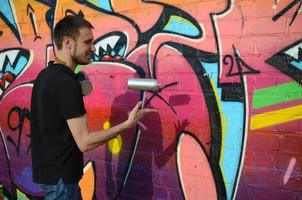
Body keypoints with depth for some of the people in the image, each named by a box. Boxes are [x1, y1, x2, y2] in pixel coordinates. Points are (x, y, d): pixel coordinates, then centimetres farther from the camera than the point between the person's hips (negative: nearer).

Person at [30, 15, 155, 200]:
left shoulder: (45, 76, 6)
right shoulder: (67, 83, -24)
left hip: (49, 169, 9)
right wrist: (128, 124, -22)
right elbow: (84, 142, -25)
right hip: (60, 175, -9)